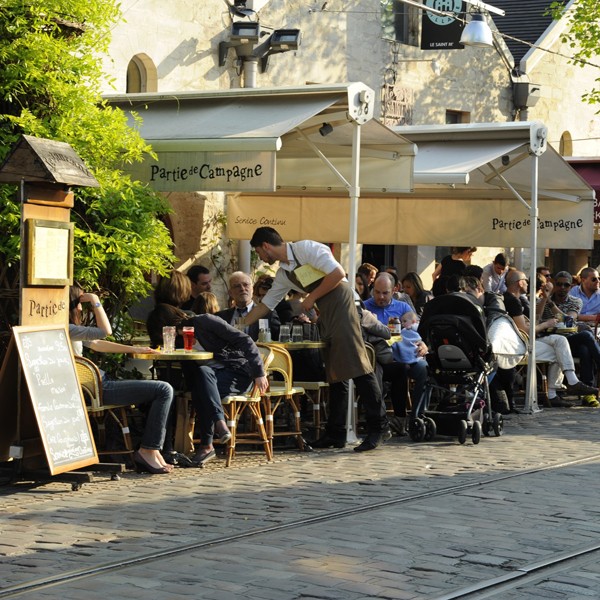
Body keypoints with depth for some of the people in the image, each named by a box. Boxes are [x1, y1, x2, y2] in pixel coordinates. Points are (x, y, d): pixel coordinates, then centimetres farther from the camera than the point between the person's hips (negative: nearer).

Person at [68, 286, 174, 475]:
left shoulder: (69, 328, 18)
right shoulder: (65, 329, -16)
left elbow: (96, 344, 24)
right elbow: (105, 331, -20)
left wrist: (133, 349, 21)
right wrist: (95, 301, -10)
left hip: (96, 384, 11)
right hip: (97, 389, -11)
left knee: (162, 391, 15)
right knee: (164, 390, -12)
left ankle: (152, 450, 8)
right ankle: (147, 451, -7)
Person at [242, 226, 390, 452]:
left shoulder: (306, 248, -8)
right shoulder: (283, 274, 17)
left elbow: (338, 273, -15)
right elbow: (264, 305, 26)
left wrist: (311, 298, -9)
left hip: (340, 304, -9)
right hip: (324, 314, 9)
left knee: (356, 365, -15)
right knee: (334, 373, 8)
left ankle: (378, 426, -16)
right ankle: (338, 433, 11)